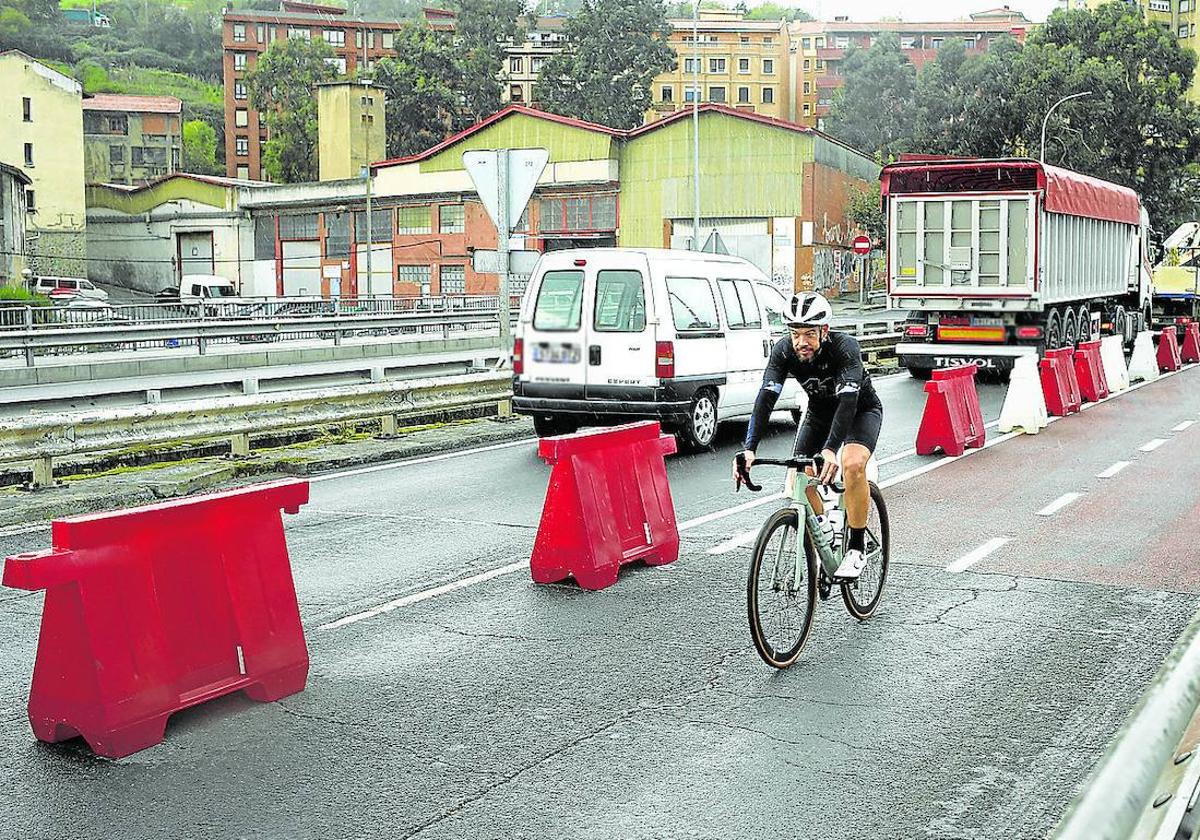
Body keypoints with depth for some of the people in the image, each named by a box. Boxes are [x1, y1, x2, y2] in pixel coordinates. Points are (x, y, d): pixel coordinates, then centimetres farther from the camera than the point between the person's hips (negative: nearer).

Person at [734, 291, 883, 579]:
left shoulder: (845, 348, -36)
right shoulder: (783, 350, -25)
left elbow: (848, 401, -46)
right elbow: (766, 398, -33)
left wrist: (830, 449, -60)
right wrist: (749, 449, -46)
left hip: (862, 410, -4)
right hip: (819, 412, 4)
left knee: (852, 465, -30)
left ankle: (856, 549, -16)